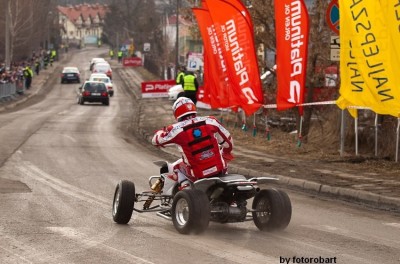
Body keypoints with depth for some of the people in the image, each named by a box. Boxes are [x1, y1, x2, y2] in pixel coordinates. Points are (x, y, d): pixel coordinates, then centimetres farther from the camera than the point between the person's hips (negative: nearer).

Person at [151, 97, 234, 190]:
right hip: (220, 170, 2)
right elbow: (228, 142, 12)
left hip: (198, 175, -2)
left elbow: (156, 140, 10)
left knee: (176, 167, 27)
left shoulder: (176, 130, -8)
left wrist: (161, 132, 35)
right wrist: (225, 154, 35)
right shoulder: (210, 121, -1)